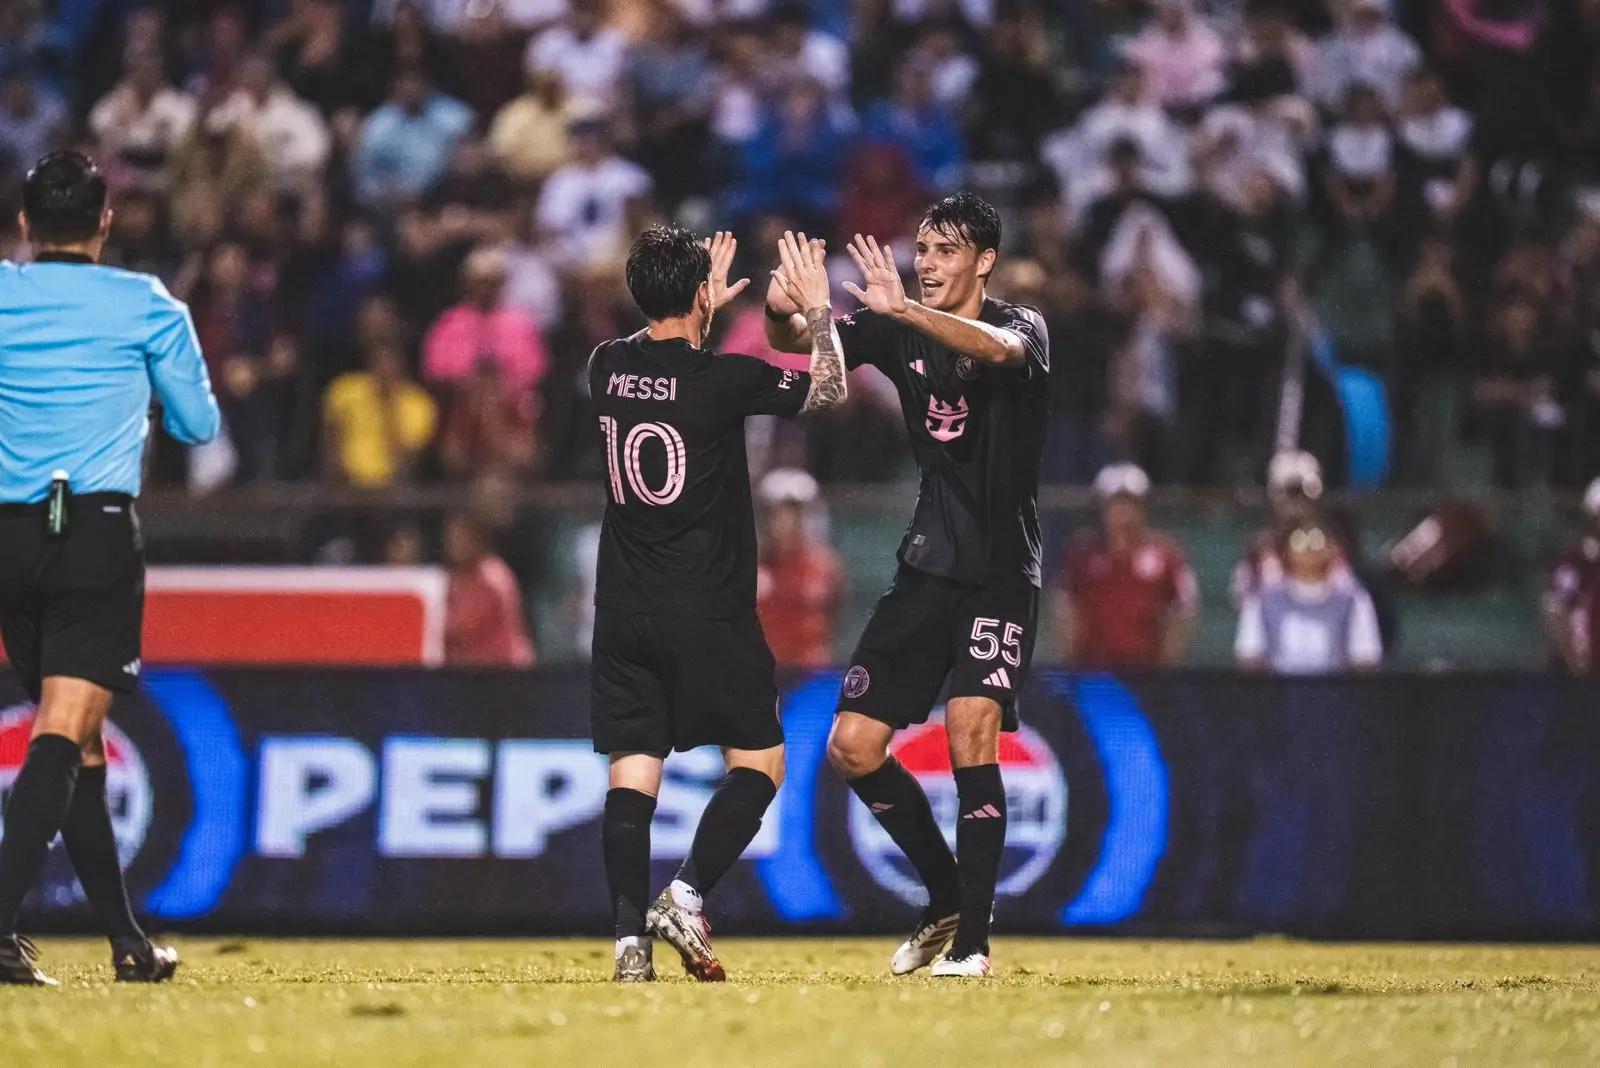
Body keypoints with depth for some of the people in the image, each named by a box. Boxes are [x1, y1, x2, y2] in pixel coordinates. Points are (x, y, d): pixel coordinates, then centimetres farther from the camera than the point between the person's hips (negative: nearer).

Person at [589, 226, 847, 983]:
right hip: (708, 611, -5)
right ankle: (687, 898, -10)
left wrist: (707, 312, 38)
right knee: (759, 761, 7)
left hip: (623, 612, 5)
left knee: (632, 771, 2)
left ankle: (630, 937, -9)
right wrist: (818, 310, 17)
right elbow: (829, 390, 4)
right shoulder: (723, 379, -12)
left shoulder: (608, 369, 3)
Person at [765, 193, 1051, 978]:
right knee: (852, 749, 1)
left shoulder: (1021, 325, -9)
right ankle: (947, 900, 20)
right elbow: (798, 343, -4)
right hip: (927, 567, 6)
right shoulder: (900, 331, 5)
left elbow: (998, 350, -33)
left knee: (971, 728, -23)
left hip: (1002, 572, -6)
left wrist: (903, 308, -48)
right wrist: (783, 311, -29)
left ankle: (973, 941, -16)